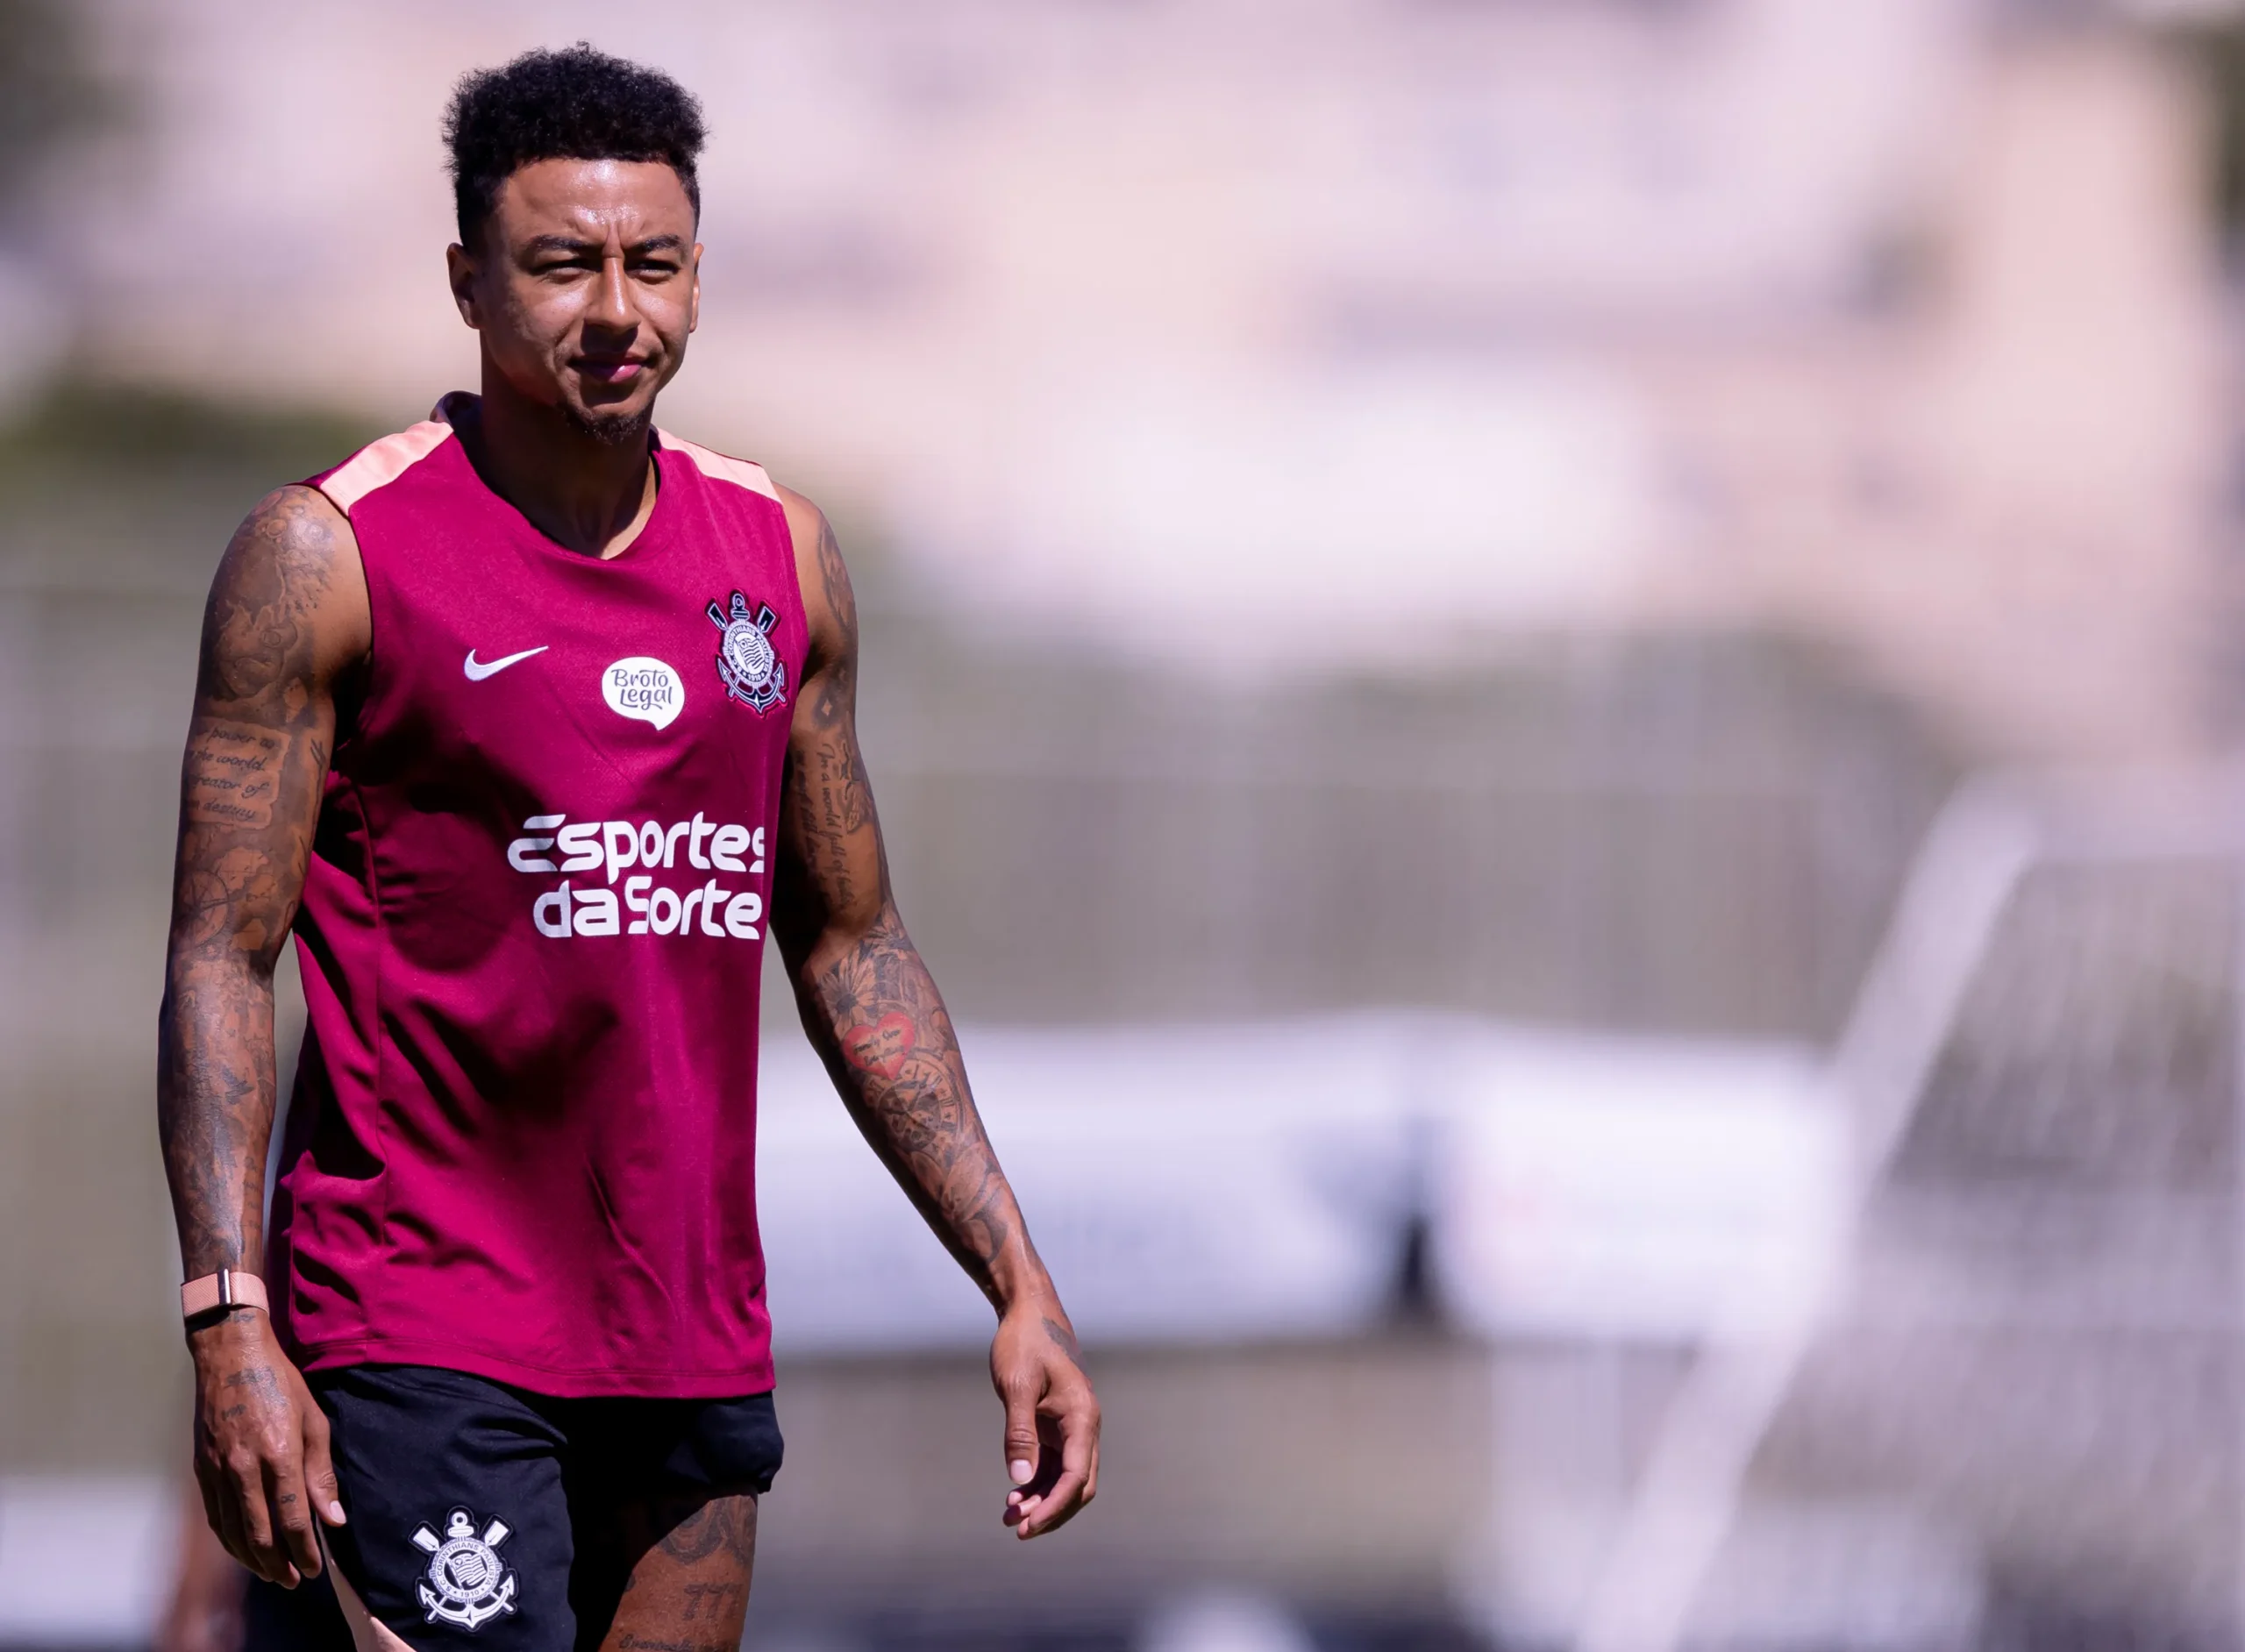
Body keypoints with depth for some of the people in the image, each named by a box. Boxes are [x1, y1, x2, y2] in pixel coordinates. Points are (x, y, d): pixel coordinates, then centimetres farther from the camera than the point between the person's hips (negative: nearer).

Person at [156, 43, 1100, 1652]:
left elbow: (852, 948, 18)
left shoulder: (782, 554, 11)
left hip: (695, 1331, 6)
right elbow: (221, 961, -7)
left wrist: (1018, 1285, 13)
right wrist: (230, 1326, -17)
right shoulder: (331, 554, -5)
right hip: (420, 1333, -6)